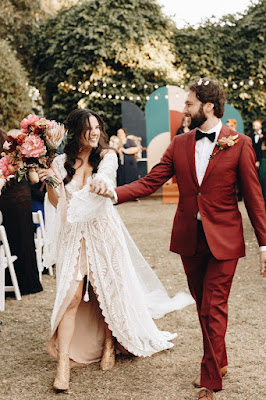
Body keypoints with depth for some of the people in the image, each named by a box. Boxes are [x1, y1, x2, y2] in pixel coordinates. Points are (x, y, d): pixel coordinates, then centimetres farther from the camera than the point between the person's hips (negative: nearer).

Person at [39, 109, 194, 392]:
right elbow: (58, 203, -3)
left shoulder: (107, 157, -4)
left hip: (103, 233, 0)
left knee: (109, 291, 8)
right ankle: (63, 364, -1)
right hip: (73, 236, 1)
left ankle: (109, 346, 33)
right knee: (72, 296, -6)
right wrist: (49, 184, -20)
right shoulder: (61, 162, 1)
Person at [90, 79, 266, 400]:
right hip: (189, 238, 4)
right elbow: (149, 183, 0)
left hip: (223, 240, -4)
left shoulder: (239, 144, -6)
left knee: (213, 309, -3)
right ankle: (218, 362, 37)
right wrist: (114, 193, -17)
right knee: (203, 306, 17)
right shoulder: (180, 144, 5)